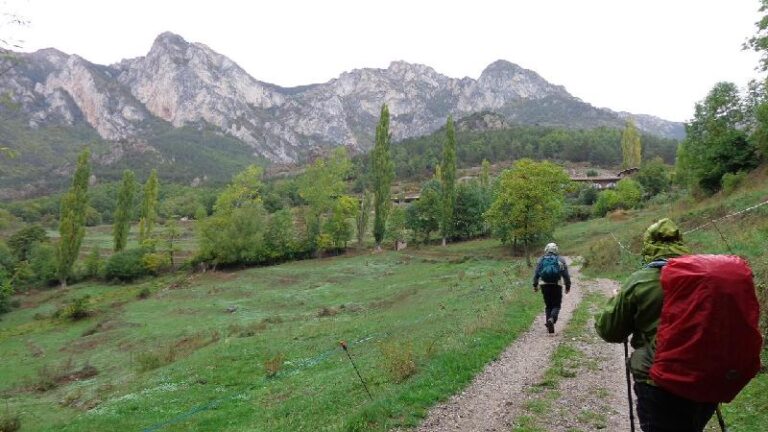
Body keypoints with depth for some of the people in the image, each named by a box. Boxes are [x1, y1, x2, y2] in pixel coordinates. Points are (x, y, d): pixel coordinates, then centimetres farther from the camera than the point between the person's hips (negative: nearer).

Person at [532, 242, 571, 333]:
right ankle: (552, 319, -21)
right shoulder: (560, 260, 2)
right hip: (556, 285, -2)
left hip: (545, 285, 2)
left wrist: (535, 285, 9)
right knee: (556, 305, 5)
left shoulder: (541, 260, 6)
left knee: (548, 305, 14)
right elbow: (566, 275, 0)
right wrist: (568, 286, 8)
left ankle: (548, 324, 12)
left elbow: (536, 274, 3)